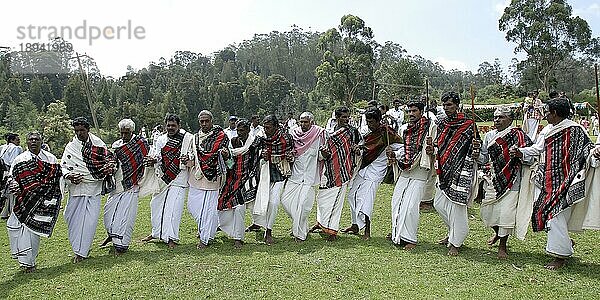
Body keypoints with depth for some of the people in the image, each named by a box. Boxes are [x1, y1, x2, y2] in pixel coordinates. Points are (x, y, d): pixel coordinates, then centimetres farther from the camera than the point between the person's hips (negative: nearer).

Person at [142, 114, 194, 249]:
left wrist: (188, 159, -27)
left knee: (173, 208, -7)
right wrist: (152, 160, -21)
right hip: (162, 178, 5)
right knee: (156, 205, 13)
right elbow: (156, 156, 2)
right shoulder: (160, 140, 10)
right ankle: (157, 232, 32)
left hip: (178, 179, -5)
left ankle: (171, 237, 5)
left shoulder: (188, 138, -4)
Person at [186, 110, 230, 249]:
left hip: (212, 176, -6)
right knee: (192, 205, 12)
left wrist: (225, 153, -26)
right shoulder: (196, 137, 12)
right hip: (196, 176, 6)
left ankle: (205, 238, 8)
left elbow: (226, 156, -3)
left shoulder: (221, 135, -4)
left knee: (208, 207, -4)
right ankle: (203, 228, 37)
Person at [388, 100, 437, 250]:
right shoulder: (404, 129, 10)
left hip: (419, 173, -6)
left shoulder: (430, 126, -7)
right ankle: (397, 233, 24)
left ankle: (410, 239, 3)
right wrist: (393, 154, 0)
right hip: (405, 171, 6)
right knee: (396, 202, 8)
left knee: (410, 206, -9)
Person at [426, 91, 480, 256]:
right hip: (445, 170, 7)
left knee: (455, 205, -5)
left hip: (461, 170, -7)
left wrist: (475, 148, -25)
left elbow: (474, 148, -3)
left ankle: (455, 243, 8)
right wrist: (432, 149, -2)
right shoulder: (442, 124, 10)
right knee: (439, 204, 11)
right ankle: (454, 232, 32)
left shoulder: (468, 124, -7)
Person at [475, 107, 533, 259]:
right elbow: (484, 158, 13)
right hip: (492, 179, 5)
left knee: (506, 212, -6)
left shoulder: (518, 135, -6)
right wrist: (477, 154, -7)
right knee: (486, 210, 10)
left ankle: (502, 246, 13)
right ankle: (498, 233, 41)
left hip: (510, 181, -5)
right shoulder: (489, 135, 10)